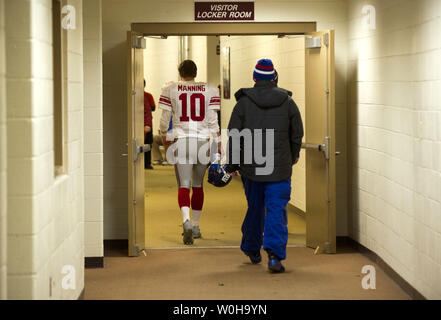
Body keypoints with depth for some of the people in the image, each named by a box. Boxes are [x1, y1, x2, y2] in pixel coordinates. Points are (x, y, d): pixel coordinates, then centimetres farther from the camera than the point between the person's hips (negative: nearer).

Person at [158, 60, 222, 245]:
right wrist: (218, 144, 6)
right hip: (202, 142, 2)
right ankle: (195, 226, 23)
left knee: (183, 186, -3)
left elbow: (165, 119, 4)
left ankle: (186, 221, -27)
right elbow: (213, 121, 0)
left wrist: (164, 136, 22)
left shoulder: (170, 90, 1)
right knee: (198, 186, 16)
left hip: (181, 141, -2)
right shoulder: (209, 91, 4)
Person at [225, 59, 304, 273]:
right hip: (279, 168, -1)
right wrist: (293, 155, 25)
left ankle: (252, 250, 32)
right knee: (277, 211, -2)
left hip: (251, 168, 1)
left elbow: (234, 136, -4)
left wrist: (231, 165, 6)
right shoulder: (287, 102, -1)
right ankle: (274, 255, -15)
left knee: (254, 209, 17)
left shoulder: (244, 102, -4)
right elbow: (297, 134, 7)